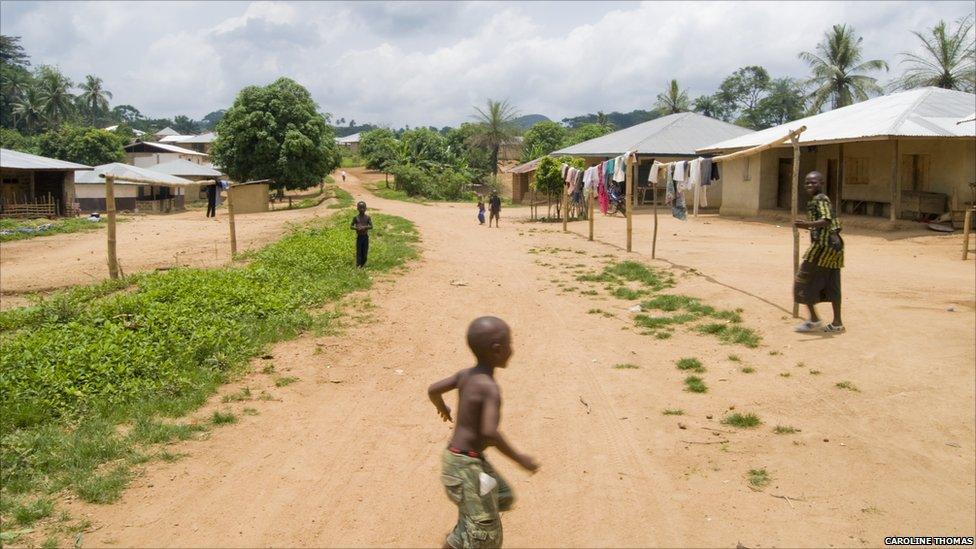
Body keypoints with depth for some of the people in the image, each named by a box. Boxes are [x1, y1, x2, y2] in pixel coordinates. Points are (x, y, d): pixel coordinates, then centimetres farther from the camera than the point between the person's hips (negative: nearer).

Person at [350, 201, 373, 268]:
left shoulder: (367, 217, 1)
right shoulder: (356, 218, -1)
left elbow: (371, 226, -4)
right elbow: (351, 226, 0)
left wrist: (365, 227, -21)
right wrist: (357, 228, -19)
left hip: (366, 236, 1)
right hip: (359, 236, -1)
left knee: (365, 250, 5)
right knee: (359, 250, -3)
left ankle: (363, 263, 16)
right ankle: (358, 264, -1)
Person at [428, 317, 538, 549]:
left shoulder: (465, 374, 2)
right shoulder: (490, 388, -23)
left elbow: (433, 390, 14)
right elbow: (490, 432, -33)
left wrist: (443, 409, 34)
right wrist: (519, 459, -22)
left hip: (457, 457, 9)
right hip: (465, 465, -9)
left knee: (503, 497, 24)